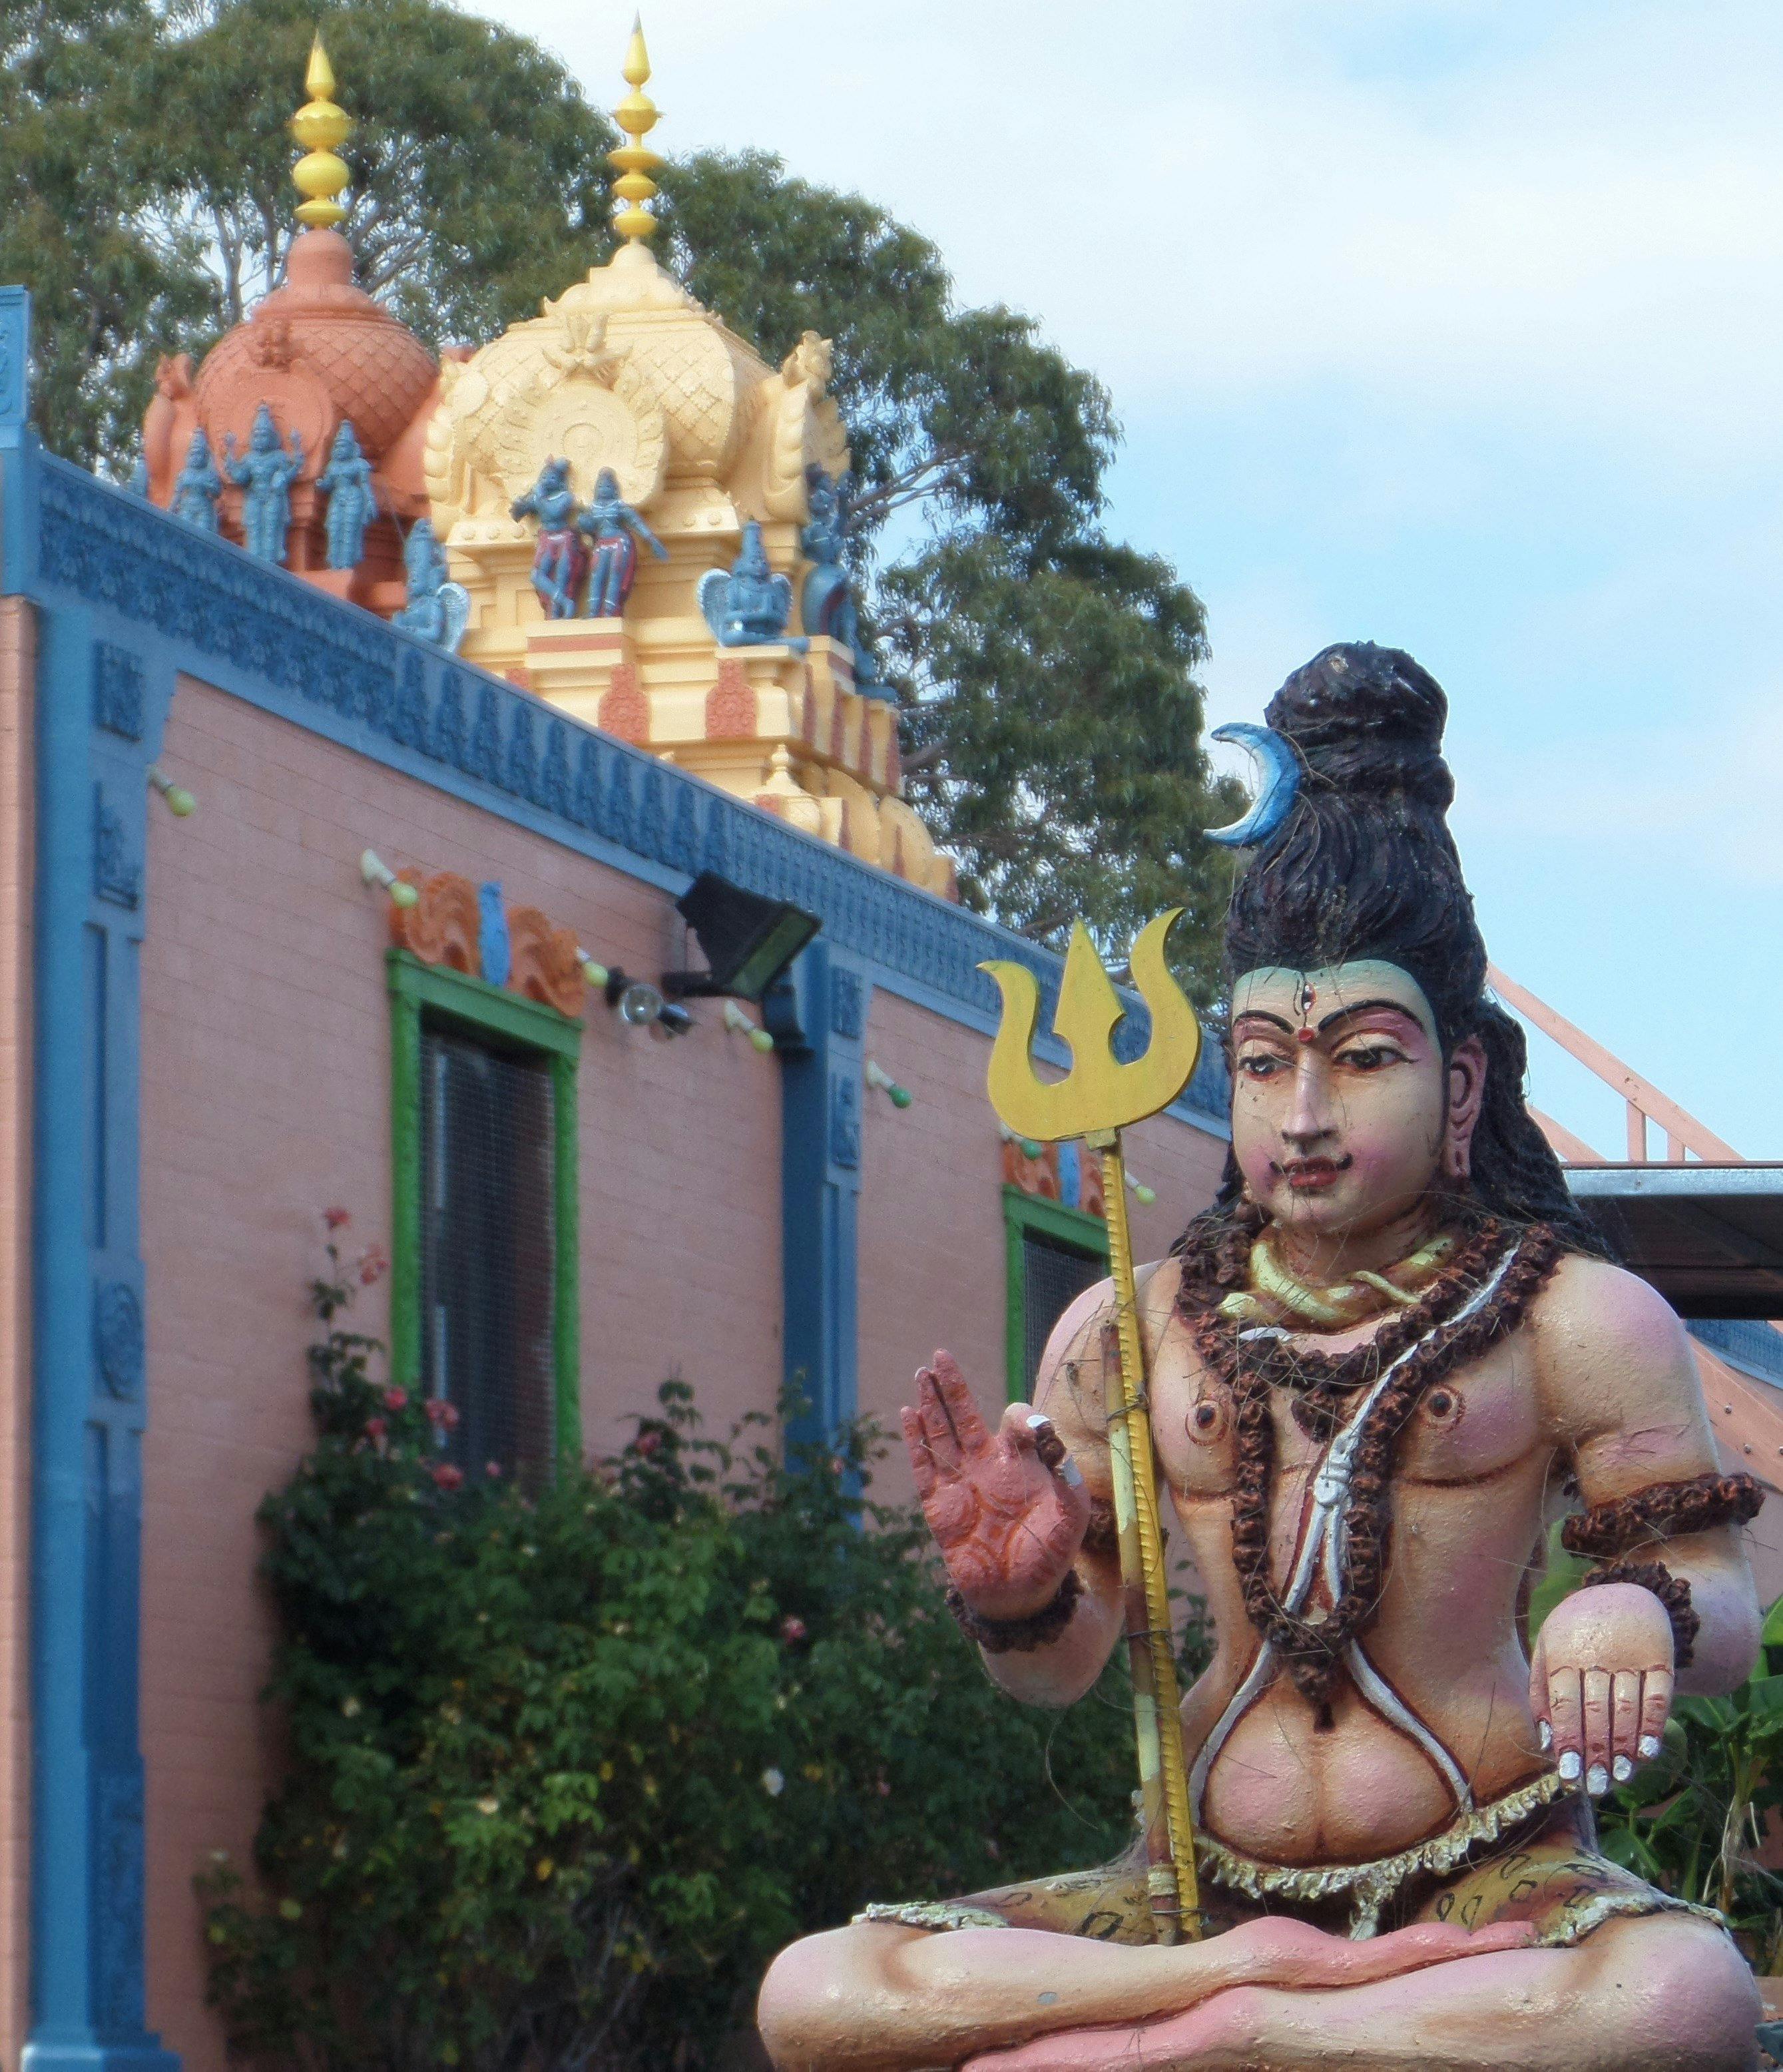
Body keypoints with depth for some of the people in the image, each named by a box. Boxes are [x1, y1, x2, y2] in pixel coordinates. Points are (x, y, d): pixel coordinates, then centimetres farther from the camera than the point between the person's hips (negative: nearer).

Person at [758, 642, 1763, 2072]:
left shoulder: (1574, 1321, 0)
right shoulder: (1129, 1333, 8)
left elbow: (1722, 1606, 0)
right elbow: (1062, 1669, 12)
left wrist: (1642, 1611, -24)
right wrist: (1018, 1594, -13)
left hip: (1488, 1878, -3)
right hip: (1209, 1883, 3)